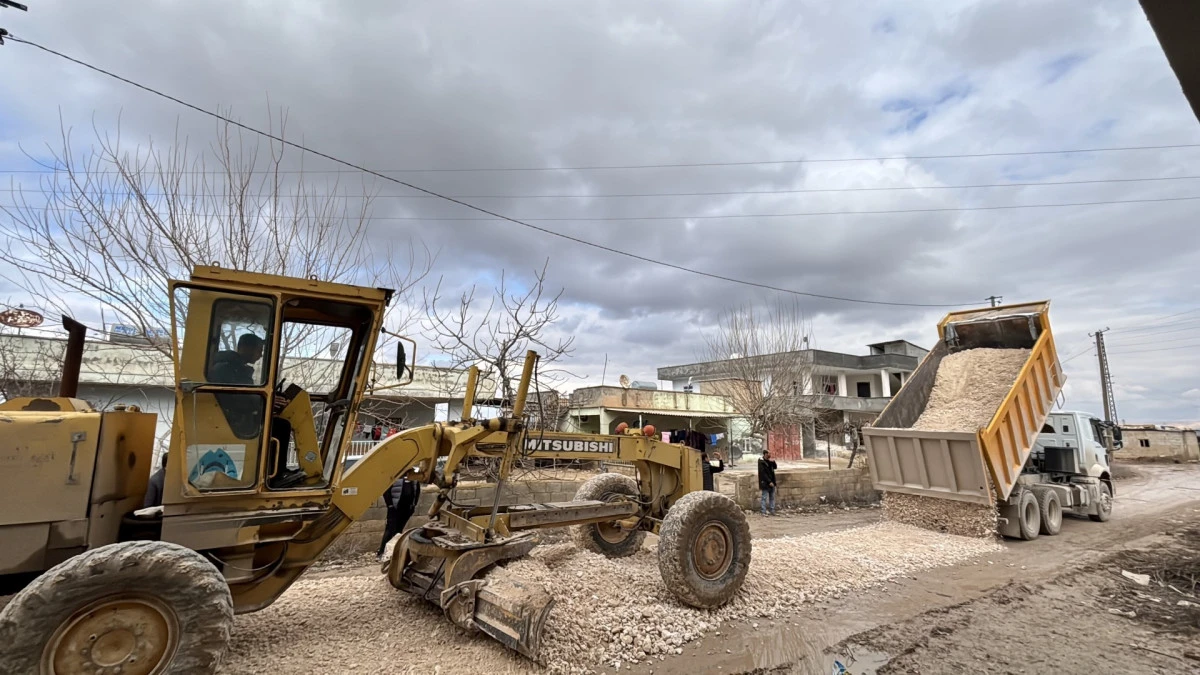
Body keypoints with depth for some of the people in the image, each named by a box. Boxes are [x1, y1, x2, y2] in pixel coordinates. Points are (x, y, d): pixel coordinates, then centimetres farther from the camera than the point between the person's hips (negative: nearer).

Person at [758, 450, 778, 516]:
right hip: (765, 483, -8)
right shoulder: (761, 462, -15)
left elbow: (775, 467, 13)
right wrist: (769, 482, -18)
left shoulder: (769, 461, 9)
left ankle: (772, 511, 19)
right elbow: (763, 473, -17)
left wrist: (773, 462, -8)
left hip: (771, 482, 8)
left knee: (772, 497, 12)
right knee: (765, 498, -3)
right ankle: (764, 512, 3)